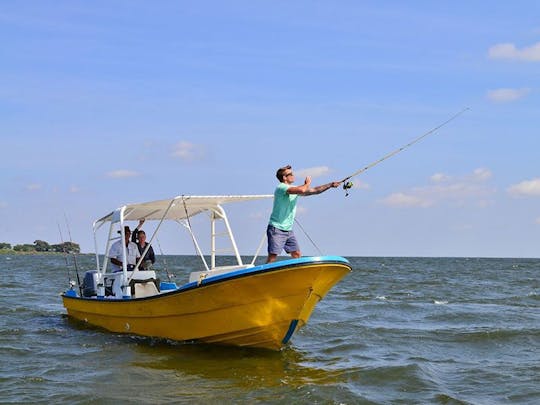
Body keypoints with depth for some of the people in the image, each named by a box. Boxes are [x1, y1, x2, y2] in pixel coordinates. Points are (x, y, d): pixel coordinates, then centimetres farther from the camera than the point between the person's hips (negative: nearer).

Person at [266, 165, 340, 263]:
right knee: (272, 257, -12)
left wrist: (330, 185, 10)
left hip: (288, 230, 9)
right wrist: (307, 183, -8)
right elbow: (301, 190, -29)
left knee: (297, 255, 7)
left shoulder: (295, 189, 13)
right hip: (276, 229, -9)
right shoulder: (281, 188, -15)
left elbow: (314, 190, 16)